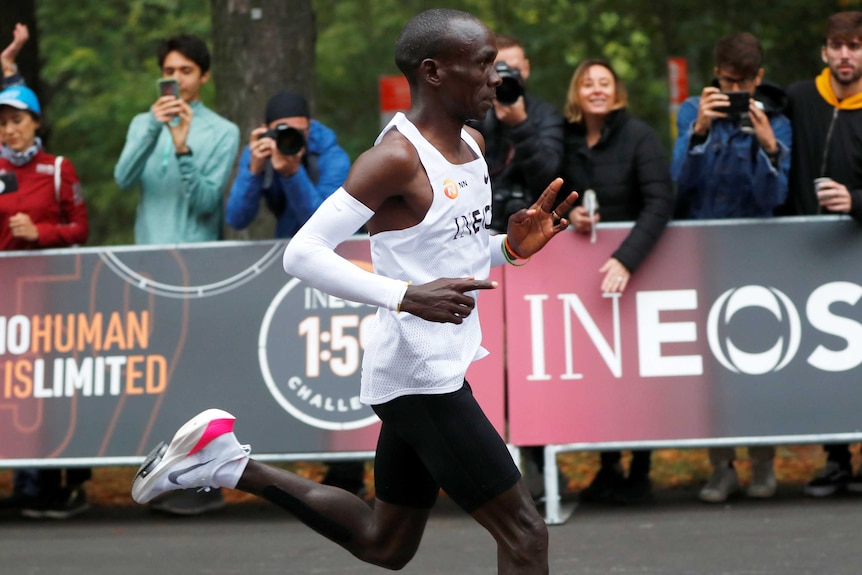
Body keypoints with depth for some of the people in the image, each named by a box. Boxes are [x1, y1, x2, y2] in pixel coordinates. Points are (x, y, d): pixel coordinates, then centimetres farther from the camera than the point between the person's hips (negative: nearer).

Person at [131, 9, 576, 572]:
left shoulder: (471, 144, 9)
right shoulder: (397, 158, -18)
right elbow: (303, 253, -22)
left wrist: (511, 247, 1)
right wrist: (407, 296, -32)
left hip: (440, 369, 9)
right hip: (418, 375, -9)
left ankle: (233, 465, 24)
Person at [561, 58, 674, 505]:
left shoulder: (639, 137, -11)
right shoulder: (566, 141, 3)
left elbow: (660, 203, -21)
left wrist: (626, 259, -32)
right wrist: (568, 213, -12)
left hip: (632, 267, -4)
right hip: (581, 268, 4)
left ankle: (640, 472, 9)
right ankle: (608, 467, 14)